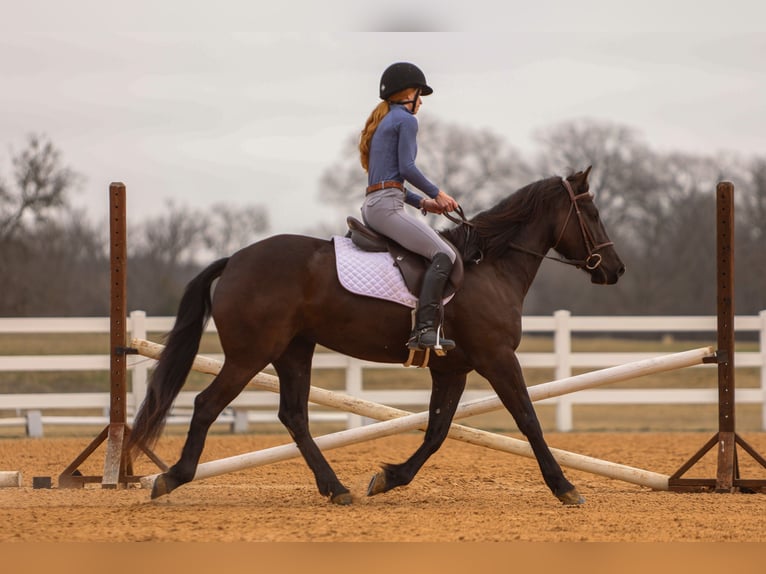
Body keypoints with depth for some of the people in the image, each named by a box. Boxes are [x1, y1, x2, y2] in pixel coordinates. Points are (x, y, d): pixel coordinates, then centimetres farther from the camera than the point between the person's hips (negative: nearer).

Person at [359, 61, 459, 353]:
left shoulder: (381, 121, 25)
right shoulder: (406, 120, -3)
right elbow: (407, 167, -14)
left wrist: (422, 202, 19)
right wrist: (436, 194, -2)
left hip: (372, 205, 10)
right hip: (387, 206, -10)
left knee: (441, 249, 19)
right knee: (444, 255, -18)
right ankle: (424, 328, -33)